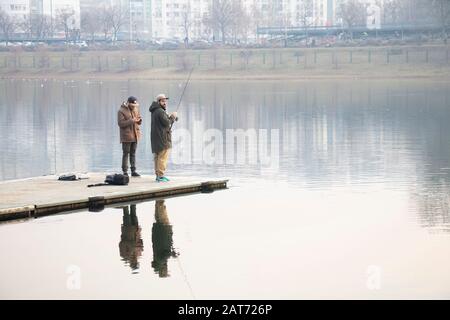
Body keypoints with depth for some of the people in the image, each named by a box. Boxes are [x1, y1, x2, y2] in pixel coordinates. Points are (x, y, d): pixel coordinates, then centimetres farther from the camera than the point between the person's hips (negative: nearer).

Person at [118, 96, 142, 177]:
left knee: (133, 153, 8)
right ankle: (125, 172, -1)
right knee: (126, 154, -4)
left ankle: (133, 171, 10)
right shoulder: (121, 111, -8)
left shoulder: (136, 109, 11)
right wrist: (131, 121, -24)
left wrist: (139, 120, -8)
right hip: (126, 136, -6)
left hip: (135, 135, 6)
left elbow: (139, 122, 17)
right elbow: (120, 123, -16)